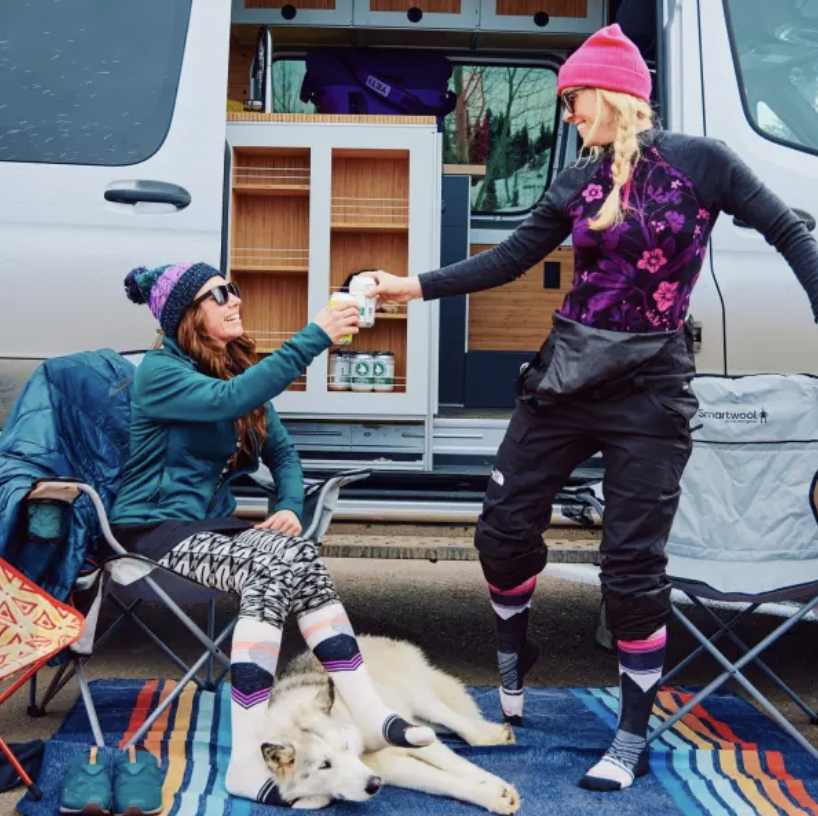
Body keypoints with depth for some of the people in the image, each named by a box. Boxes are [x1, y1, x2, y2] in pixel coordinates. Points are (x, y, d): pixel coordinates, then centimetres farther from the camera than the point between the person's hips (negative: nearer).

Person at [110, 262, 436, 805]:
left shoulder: (239, 369, 10)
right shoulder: (161, 371, -13)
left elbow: (281, 450, 14)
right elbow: (231, 400, -33)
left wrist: (290, 506, -6)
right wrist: (315, 337, -36)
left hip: (210, 522, 6)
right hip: (154, 529, -6)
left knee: (301, 556, -23)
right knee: (271, 569, -31)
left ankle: (371, 718, -27)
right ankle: (248, 762, -32)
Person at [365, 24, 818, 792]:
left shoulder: (700, 161, -6)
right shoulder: (578, 182, 6)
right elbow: (509, 259, 9)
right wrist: (417, 286, 4)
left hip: (650, 388, -4)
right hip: (566, 375, 5)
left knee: (632, 564, -2)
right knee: (504, 527, 5)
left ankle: (633, 739, 16)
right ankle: (511, 673, 33)